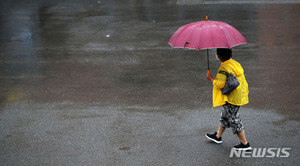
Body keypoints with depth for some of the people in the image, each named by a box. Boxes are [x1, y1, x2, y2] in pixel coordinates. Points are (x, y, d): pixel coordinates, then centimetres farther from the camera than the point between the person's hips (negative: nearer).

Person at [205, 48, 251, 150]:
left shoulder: (223, 68, -21)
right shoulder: (235, 63, 7)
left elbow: (221, 84, -24)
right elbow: (242, 79, 12)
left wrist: (211, 79, -8)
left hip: (231, 99, -10)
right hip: (238, 96, 10)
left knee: (234, 120, 0)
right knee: (225, 117, 24)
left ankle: (245, 144, 5)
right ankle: (218, 136, 40)